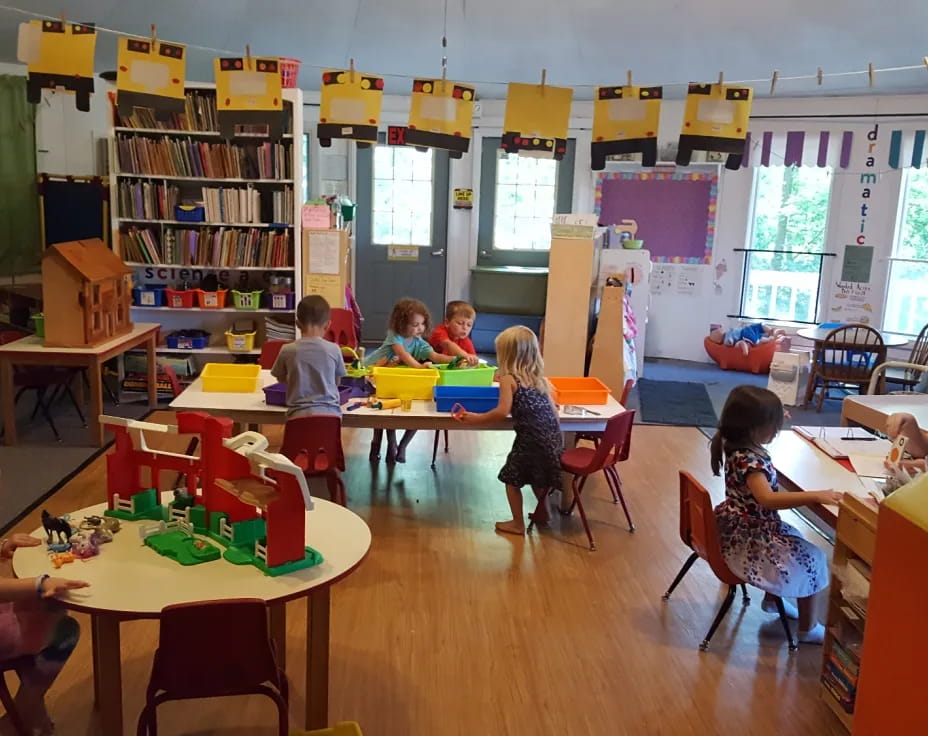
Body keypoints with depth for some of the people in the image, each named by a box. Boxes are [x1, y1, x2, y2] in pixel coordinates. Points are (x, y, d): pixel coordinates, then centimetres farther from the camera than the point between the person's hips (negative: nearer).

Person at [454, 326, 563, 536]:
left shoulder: (509, 378, -6)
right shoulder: (539, 377, 14)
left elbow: (502, 411, -17)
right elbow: (553, 408, 14)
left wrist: (475, 418, -8)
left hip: (531, 438, -7)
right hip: (553, 437, 7)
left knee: (512, 478, 12)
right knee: (536, 475, 28)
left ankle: (517, 524, 18)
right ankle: (542, 513, 40)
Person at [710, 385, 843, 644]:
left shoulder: (740, 446, -2)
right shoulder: (749, 459, -31)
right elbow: (767, 499, -44)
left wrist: (772, 416, 25)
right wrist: (816, 496, -44)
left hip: (744, 527, 10)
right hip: (749, 537, -10)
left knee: (792, 538, 30)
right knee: (811, 559, 0)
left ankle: (772, 599, 42)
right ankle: (808, 629, 16)